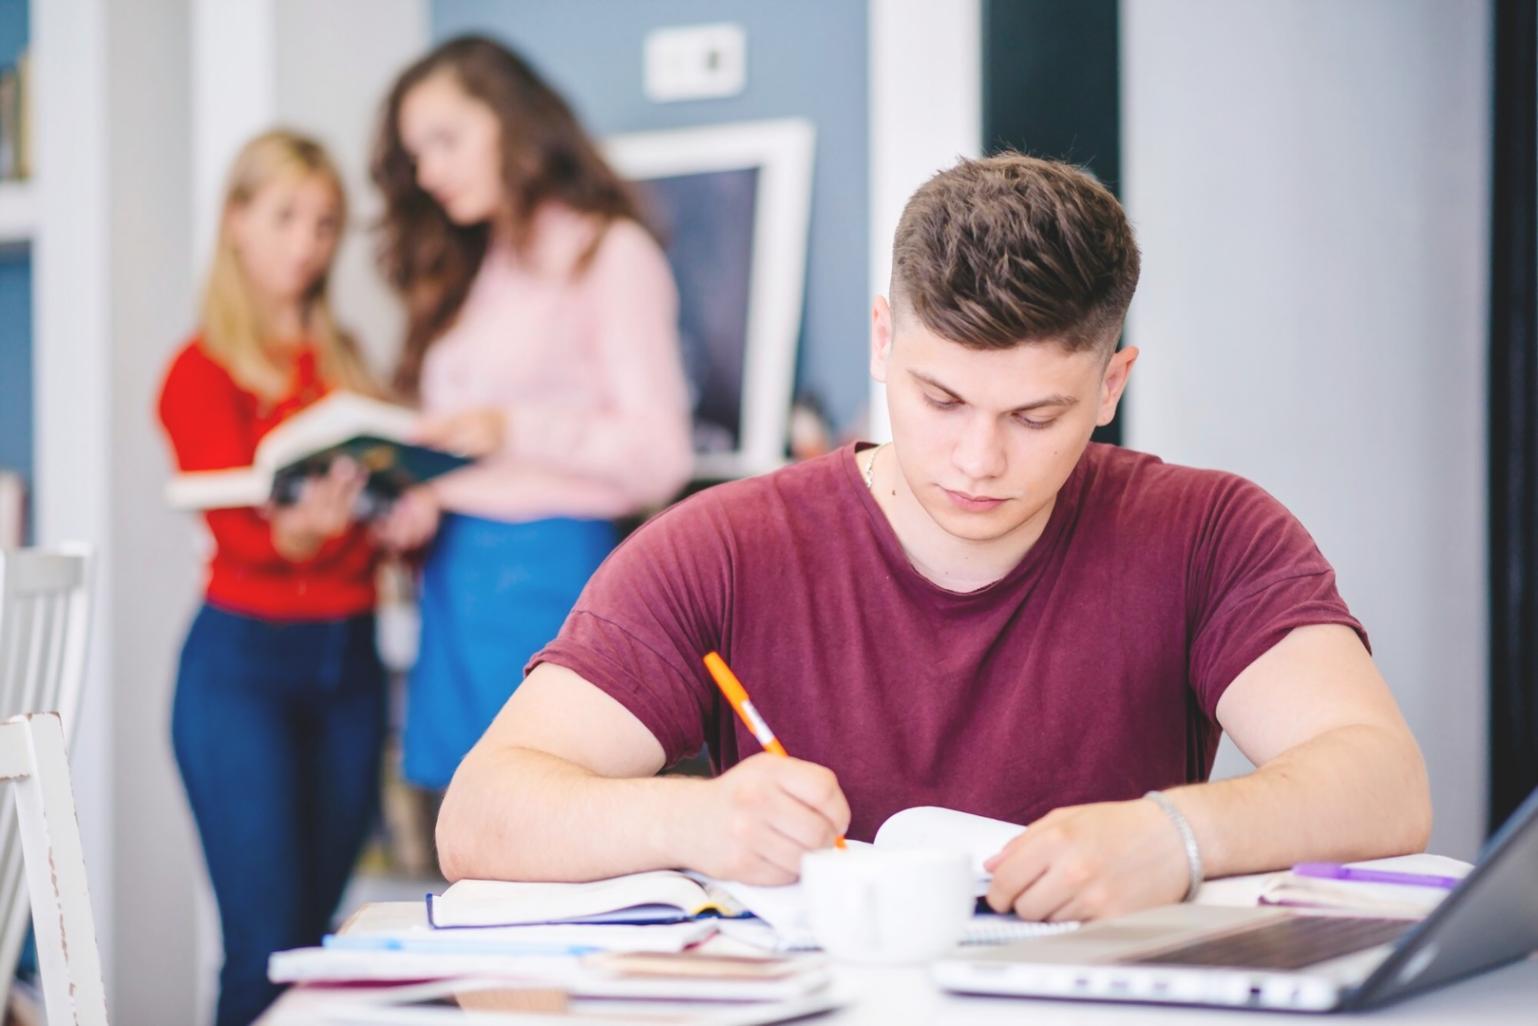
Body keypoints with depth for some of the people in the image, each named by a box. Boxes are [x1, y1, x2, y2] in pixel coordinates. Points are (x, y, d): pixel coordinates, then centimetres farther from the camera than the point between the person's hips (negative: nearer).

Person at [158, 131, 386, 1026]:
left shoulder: (342, 362, 16)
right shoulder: (204, 371, -1)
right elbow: (236, 525, -14)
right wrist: (295, 529, -36)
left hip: (349, 657, 5)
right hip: (245, 657, -5)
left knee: (318, 931, 5)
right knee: (265, 944, -10)